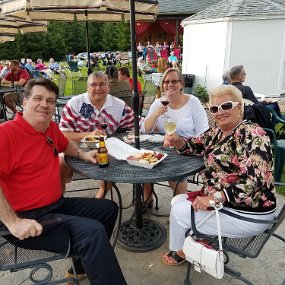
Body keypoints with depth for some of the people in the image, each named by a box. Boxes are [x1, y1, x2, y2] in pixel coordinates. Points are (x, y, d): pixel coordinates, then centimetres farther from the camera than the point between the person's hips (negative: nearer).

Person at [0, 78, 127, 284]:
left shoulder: (51, 128, 7)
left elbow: (65, 144, 31)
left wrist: (82, 154, 13)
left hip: (57, 205, 10)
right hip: (28, 218, -10)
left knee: (109, 208, 18)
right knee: (93, 231, -28)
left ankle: (81, 268, 30)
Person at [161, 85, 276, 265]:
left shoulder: (252, 134, -19)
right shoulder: (216, 132, 6)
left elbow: (253, 179, -29)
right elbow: (193, 146, 17)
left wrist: (214, 197, -33)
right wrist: (177, 140, -5)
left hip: (249, 213, -8)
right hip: (222, 202, 8)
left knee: (179, 210, -5)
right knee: (178, 201, 12)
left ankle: (180, 251, 25)